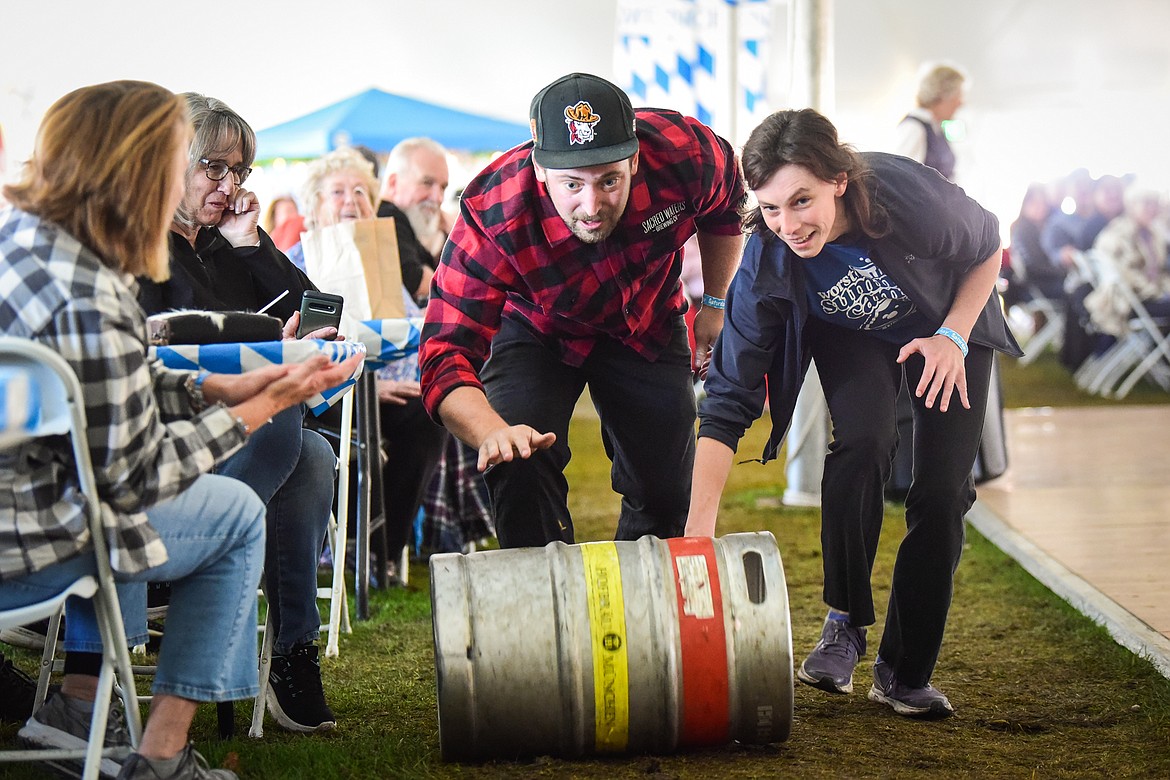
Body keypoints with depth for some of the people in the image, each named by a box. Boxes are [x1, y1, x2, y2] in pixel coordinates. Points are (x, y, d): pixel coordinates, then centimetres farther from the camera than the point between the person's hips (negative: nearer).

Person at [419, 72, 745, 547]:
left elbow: (724, 207, -6)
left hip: (649, 327, 2)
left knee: (665, 494, 7)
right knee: (520, 468, -25)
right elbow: (447, 356, -42)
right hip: (537, 330, -2)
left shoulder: (683, 151, -33)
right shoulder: (492, 218, -39)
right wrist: (493, 433, -61)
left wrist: (715, 304, 2)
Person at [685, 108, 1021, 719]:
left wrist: (953, 337, -23)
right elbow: (729, 400, -31)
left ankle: (905, 673, 4)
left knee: (941, 494, -10)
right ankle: (844, 625, -10)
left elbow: (987, 248, -14)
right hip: (852, 340, 0)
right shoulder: (764, 267, -32)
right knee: (862, 442, -29)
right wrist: (697, 530, -38)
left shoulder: (911, 196, -38)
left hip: (949, 326, 0)